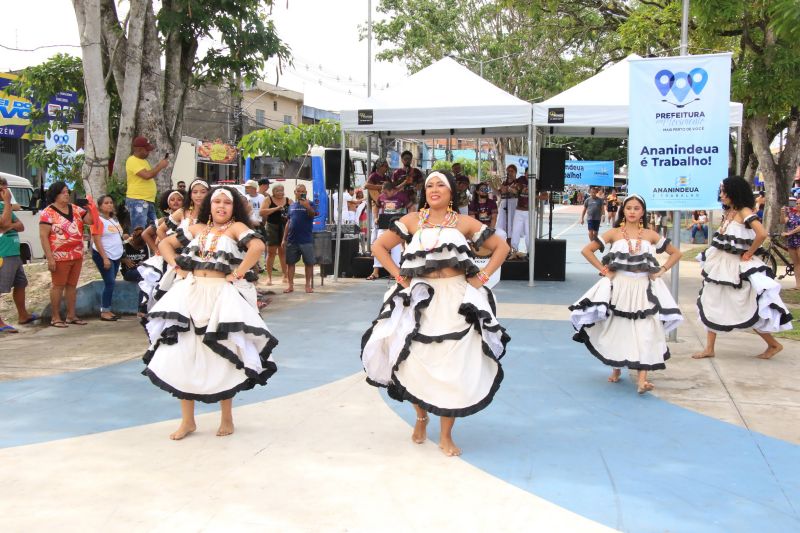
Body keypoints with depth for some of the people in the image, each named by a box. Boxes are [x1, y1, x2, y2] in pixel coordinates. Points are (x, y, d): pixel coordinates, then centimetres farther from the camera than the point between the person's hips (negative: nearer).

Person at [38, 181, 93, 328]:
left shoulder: (75, 209, 11)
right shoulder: (48, 213, -7)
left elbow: (90, 220, 14)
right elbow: (43, 236, -11)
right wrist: (49, 258, -17)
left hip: (77, 255, 6)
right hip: (60, 257, -6)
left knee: (72, 285, 11)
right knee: (58, 285, -1)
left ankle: (71, 315, 19)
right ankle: (55, 317, 6)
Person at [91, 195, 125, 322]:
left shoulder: (114, 219, 14)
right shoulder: (98, 220, -10)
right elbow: (97, 240, -16)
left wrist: (124, 236, 4)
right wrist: (105, 258, -21)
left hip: (116, 255, 8)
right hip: (103, 255, -8)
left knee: (111, 283, 8)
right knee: (110, 283, -11)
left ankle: (107, 310, 13)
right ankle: (104, 311, -5)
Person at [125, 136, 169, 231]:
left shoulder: (143, 160, 18)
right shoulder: (132, 161, -12)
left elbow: (151, 176, 26)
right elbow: (147, 175, -23)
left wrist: (159, 165, 10)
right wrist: (160, 166, -11)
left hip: (149, 201, 10)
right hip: (137, 201, -10)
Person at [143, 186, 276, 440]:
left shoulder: (236, 227, -2)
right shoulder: (197, 229, 12)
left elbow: (258, 246, -19)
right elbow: (165, 243, 18)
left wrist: (238, 273, -17)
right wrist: (176, 266, 4)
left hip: (222, 298, -5)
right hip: (190, 296, 5)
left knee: (222, 359, 4)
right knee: (183, 357, 4)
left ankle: (227, 418, 21)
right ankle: (187, 420, 17)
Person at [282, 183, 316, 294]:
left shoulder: (309, 204, -1)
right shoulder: (292, 206, 12)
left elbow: (312, 214, -22)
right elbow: (288, 223, 16)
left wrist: (308, 207, -44)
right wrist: (284, 239, 12)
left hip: (306, 240, -4)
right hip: (291, 240, 4)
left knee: (309, 263, 0)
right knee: (290, 263, 5)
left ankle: (308, 285, 10)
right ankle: (290, 285, 12)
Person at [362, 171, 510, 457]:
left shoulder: (465, 223, 5)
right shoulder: (412, 220, 6)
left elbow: (501, 247, 10)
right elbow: (379, 247, 8)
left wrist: (482, 277, 0)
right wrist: (399, 275, -2)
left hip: (457, 302, 0)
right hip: (420, 300, 1)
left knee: (454, 367, -2)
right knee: (416, 362, -1)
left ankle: (446, 435, 12)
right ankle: (421, 417, 30)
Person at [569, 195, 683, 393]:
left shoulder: (650, 235, 5)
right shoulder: (614, 233, 2)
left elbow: (676, 253, 12)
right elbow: (587, 250, 0)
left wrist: (661, 271, 0)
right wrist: (603, 270, -5)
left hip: (643, 288, 0)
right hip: (619, 286, 0)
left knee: (644, 331, -9)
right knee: (618, 329, 8)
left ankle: (642, 378, -12)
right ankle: (616, 368, 28)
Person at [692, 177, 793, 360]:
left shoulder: (744, 211, -14)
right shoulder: (728, 212, 11)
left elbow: (761, 234, -28)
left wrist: (749, 253, -17)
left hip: (737, 268, -8)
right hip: (720, 264, 8)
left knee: (748, 309, 1)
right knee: (711, 305, 7)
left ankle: (773, 345, 18)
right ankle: (709, 348, 14)